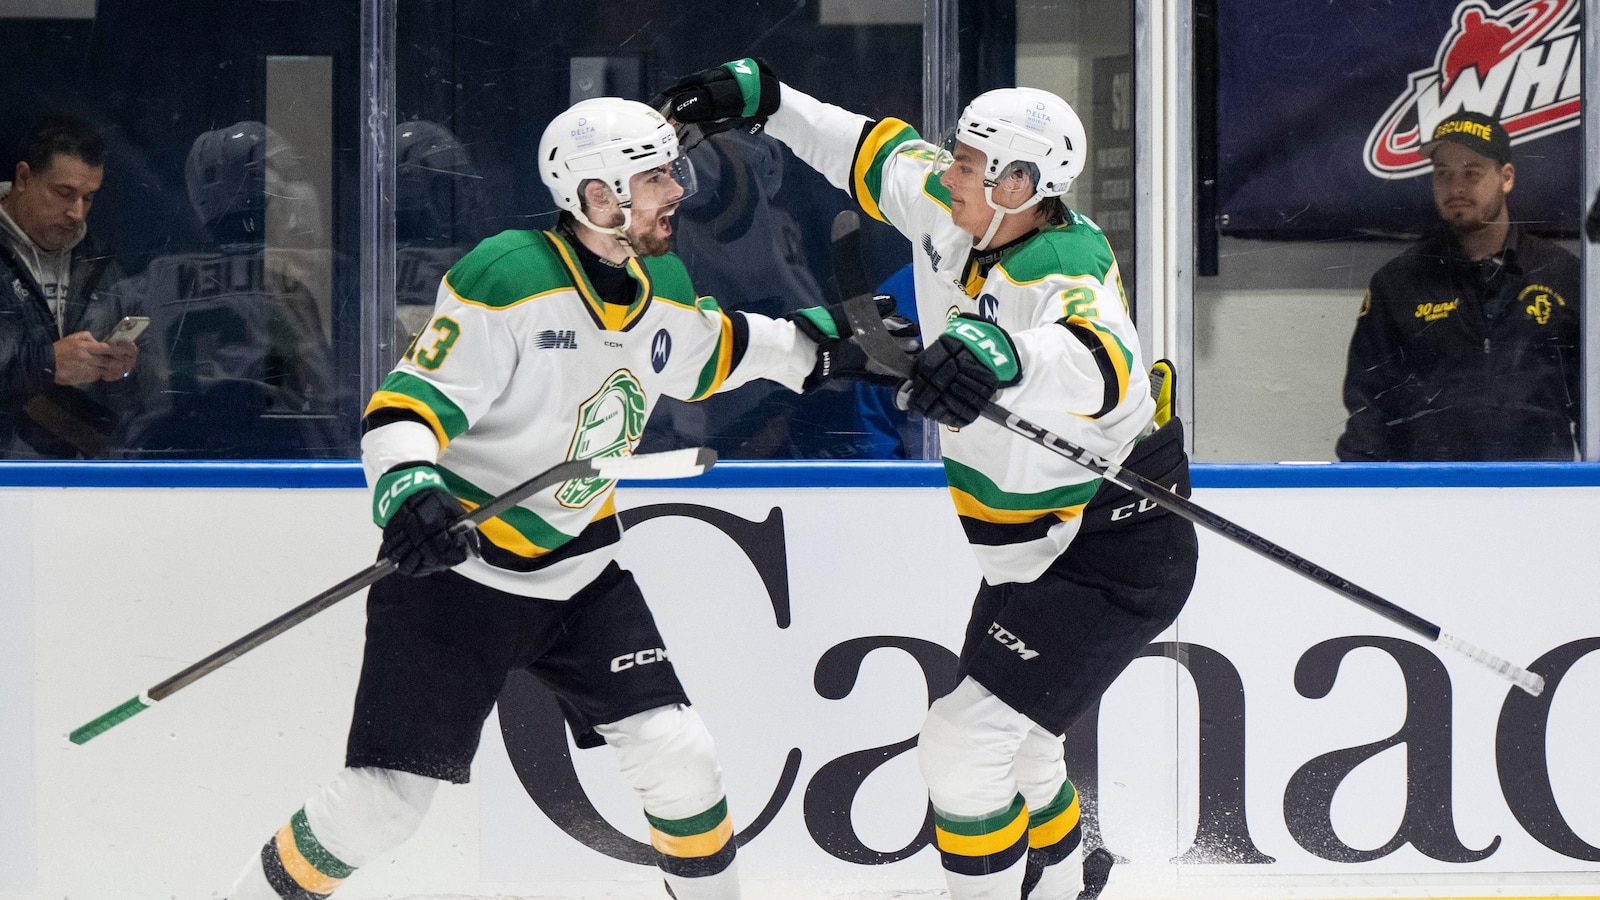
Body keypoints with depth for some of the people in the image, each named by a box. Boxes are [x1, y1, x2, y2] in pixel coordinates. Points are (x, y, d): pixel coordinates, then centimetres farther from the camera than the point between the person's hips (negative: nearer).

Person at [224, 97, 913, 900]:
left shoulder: (666, 289, 2)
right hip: (455, 568, -6)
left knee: (677, 759, -4)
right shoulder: (506, 281, -23)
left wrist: (812, 345, 20)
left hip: (584, 569, 6)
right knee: (385, 796, -8)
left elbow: (708, 352, 26)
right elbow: (406, 404, -25)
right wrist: (408, 487, -43)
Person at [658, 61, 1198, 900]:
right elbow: (876, 151, 16)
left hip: (1114, 554, -10)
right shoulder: (943, 212, -3)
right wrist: (766, 98, 12)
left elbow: (1099, 364, -50)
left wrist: (1002, 356, -68)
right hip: (1028, 552, 10)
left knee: (963, 744, -16)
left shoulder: (1065, 270, -28)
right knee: (1011, 743, 26)